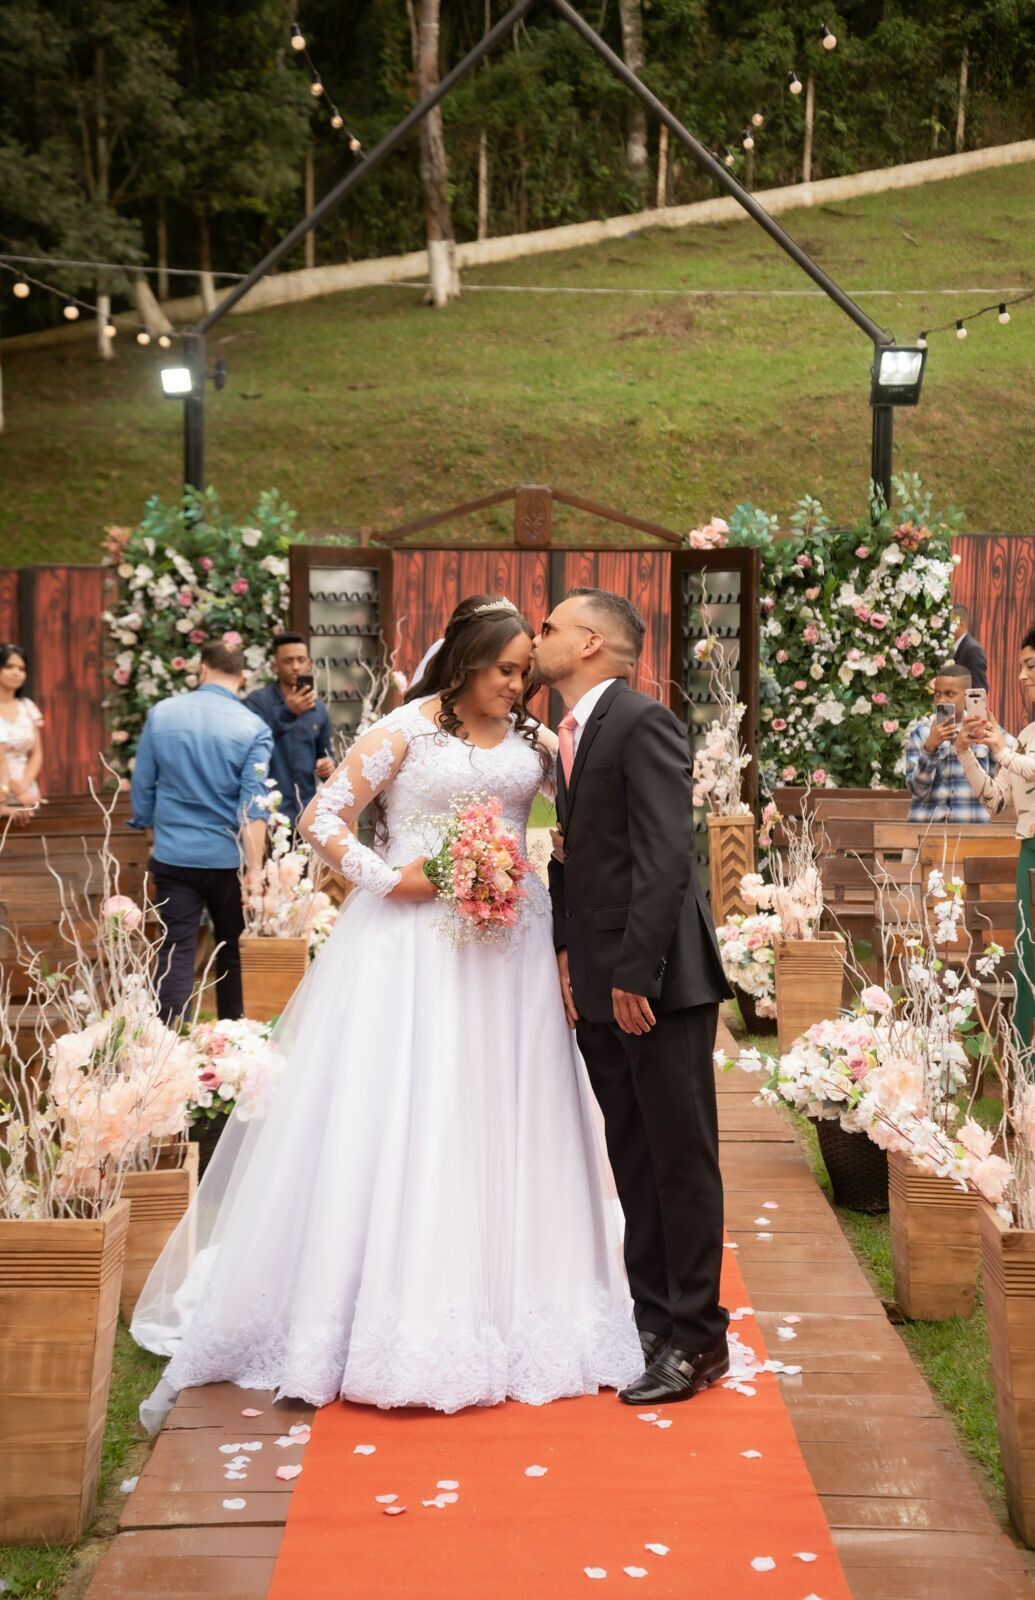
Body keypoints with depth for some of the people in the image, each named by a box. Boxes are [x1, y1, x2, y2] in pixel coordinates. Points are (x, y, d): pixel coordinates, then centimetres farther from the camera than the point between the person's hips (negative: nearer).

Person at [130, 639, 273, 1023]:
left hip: (173, 855, 1)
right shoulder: (254, 727, -7)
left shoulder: (161, 713, 0)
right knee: (232, 950, 16)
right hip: (228, 858, -1)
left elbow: (142, 786, 5)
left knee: (176, 952, 2)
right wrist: (254, 871, -16)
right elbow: (253, 807, -14)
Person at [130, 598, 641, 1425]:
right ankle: (398, 1313, 7)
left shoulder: (531, 739, 11)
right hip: (414, 942, -4)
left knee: (505, 1124, 6)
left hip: (509, 947, 4)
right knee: (401, 1120, -3)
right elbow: (320, 819, -3)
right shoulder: (404, 732, -1)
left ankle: (505, 1308, 17)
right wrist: (386, 877, -11)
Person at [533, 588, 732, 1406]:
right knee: (633, 1162, 15)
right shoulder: (573, 734, 15)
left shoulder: (645, 722, -13)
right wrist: (566, 955, 7)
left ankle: (695, 1338, 10)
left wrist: (636, 971, -21)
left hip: (658, 981, -9)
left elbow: (667, 854, -20)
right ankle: (652, 1316, 25)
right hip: (598, 987, 9)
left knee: (681, 1159, 1)